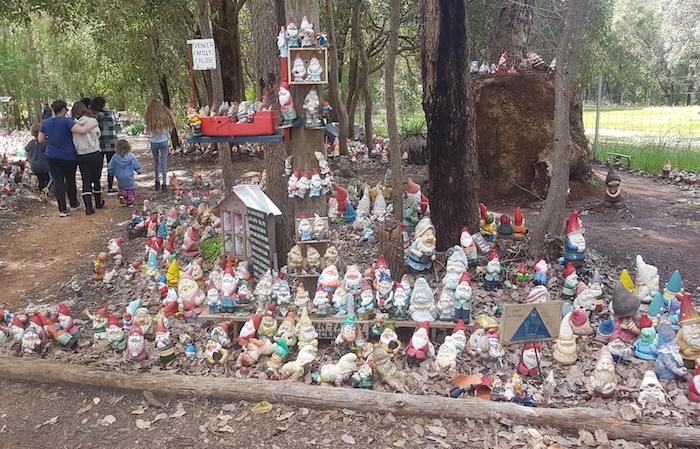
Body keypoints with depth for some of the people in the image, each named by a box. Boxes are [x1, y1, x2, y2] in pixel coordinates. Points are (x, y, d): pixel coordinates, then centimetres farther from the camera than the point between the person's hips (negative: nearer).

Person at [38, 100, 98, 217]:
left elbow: (40, 139, 9)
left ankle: (62, 209, -1)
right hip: (68, 157, -3)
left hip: (52, 157, 3)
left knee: (58, 182, 3)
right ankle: (73, 204, 32)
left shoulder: (46, 123, 2)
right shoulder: (66, 121, -16)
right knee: (70, 180, 15)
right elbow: (82, 130, -29)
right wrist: (94, 124, -16)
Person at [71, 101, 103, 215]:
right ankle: (98, 202, 29)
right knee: (96, 179, 14)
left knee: (86, 181, 6)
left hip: (81, 156, 2)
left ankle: (88, 207, -1)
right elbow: (98, 134, -1)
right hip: (95, 154, -1)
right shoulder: (92, 121, -10)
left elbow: (73, 141, 1)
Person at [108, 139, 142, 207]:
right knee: (131, 190, 14)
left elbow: (110, 168, -5)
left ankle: (121, 195, 5)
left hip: (120, 178, 2)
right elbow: (137, 166, -5)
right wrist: (139, 171, 15)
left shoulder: (115, 157, -11)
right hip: (129, 178, -2)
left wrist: (111, 172, 16)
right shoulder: (131, 157, -14)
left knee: (122, 188, 27)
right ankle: (130, 202, 14)